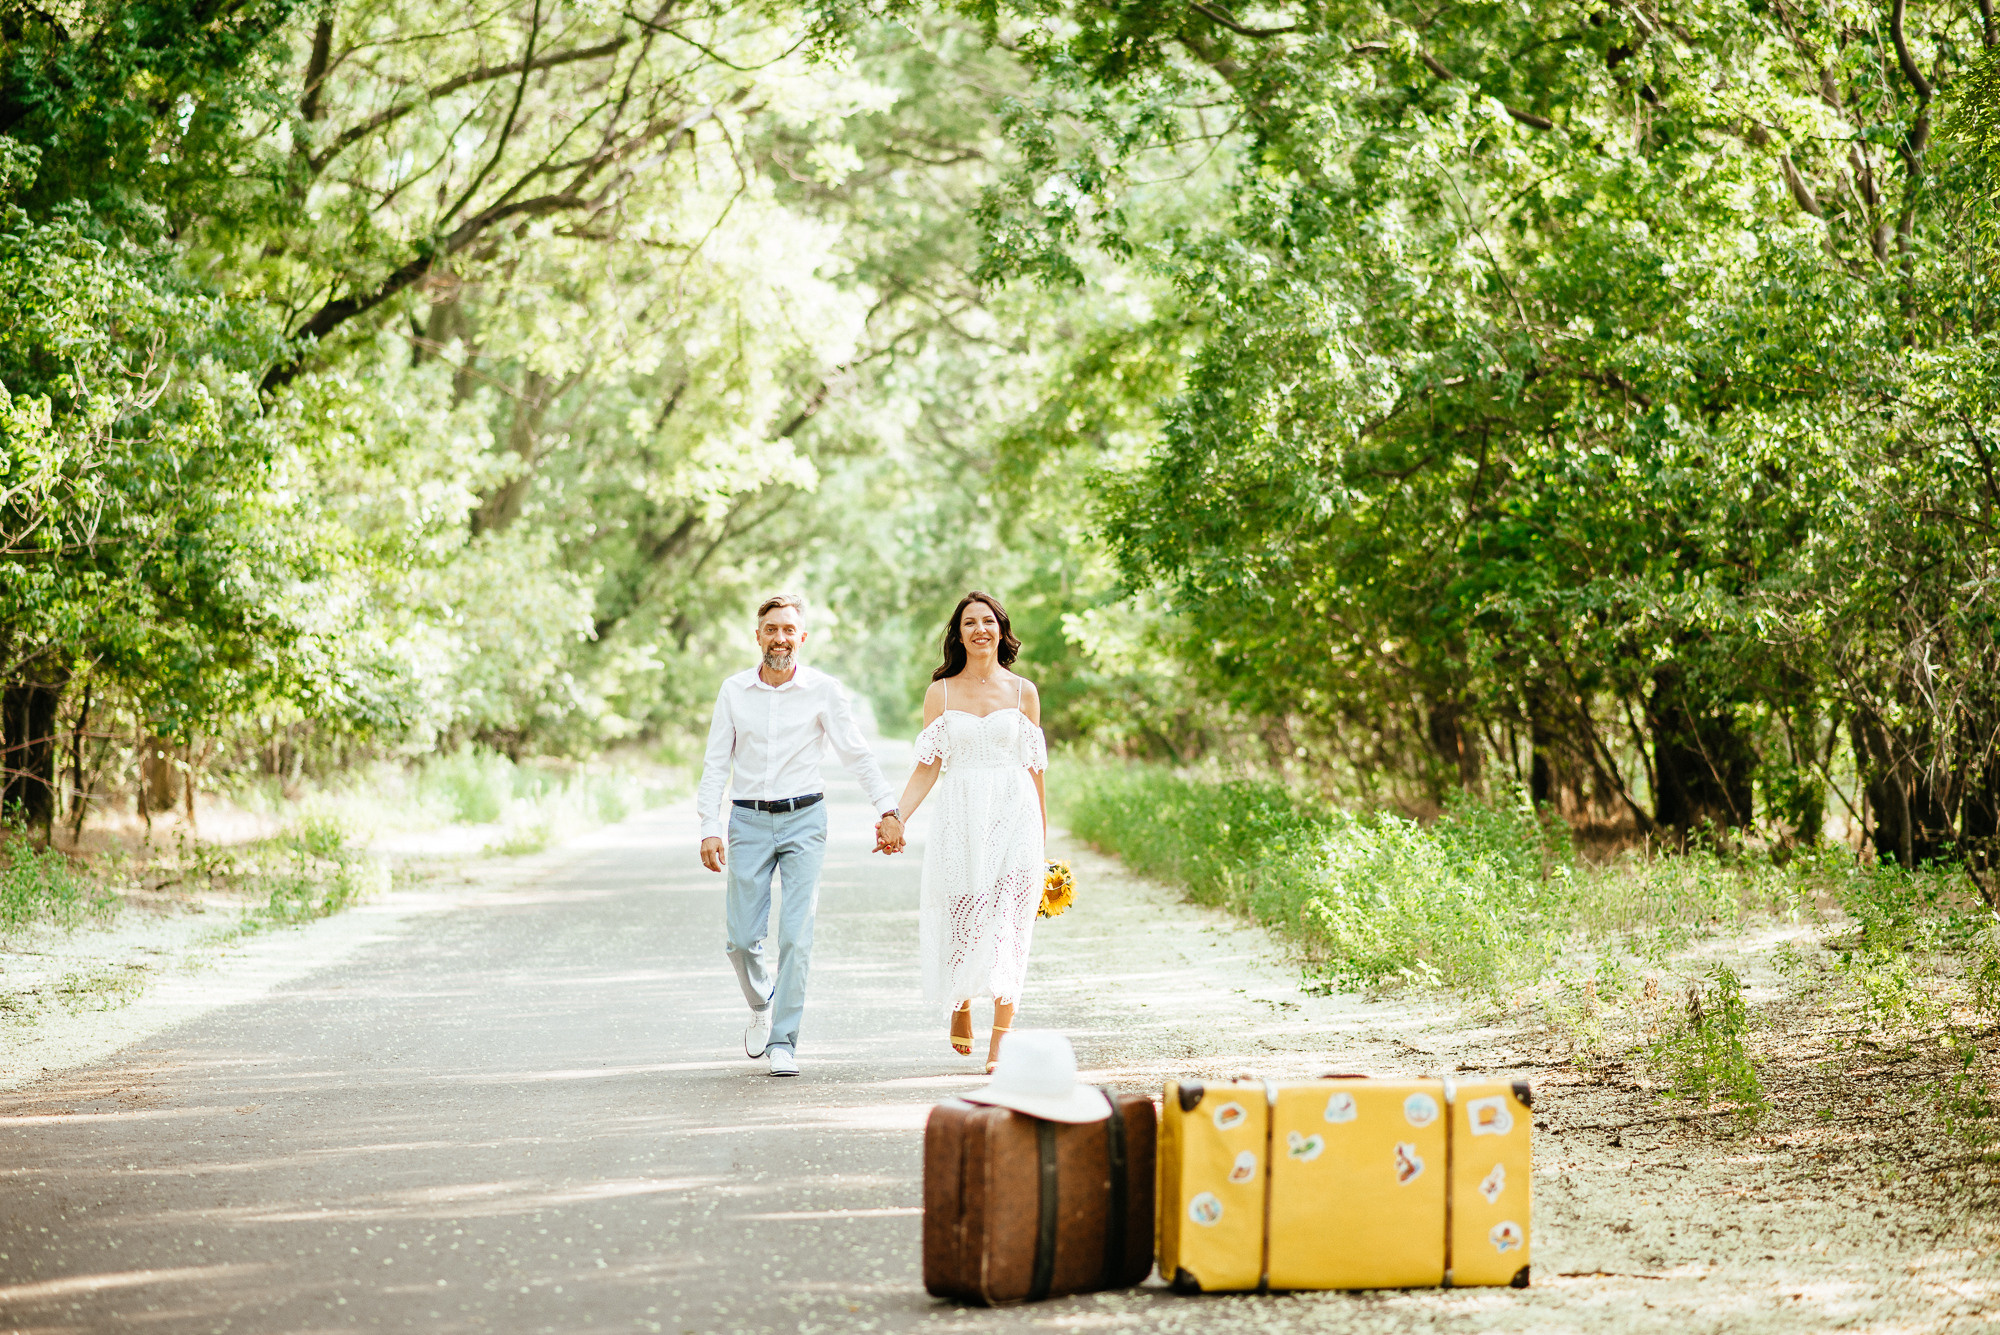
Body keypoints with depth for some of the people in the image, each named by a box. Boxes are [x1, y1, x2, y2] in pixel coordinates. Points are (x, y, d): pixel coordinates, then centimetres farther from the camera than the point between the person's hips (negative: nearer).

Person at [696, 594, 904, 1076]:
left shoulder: (822, 691, -2)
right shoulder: (734, 691, 3)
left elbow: (857, 755, 2)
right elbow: (715, 765, 6)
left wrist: (888, 811, -4)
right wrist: (710, 828, -2)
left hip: (803, 820, -1)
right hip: (748, 822, 2)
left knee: (796, 936, -9)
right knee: (743, 939, 0)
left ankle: (783, 1041, -1)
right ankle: (761, 1006, 30)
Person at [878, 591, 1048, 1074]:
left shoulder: (1023, 691, 7)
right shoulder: (941, 692, 7)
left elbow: (1034, 767, 10)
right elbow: (928, 767, 5)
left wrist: (1042, 838, 10)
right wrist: (897, 818, -7)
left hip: (1014, 819, 0)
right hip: (960, 821, 0)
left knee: (1007, 929, -7)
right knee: (961, 925, -1)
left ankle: (1000, 1043, -4)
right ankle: (961, 1008, 29)